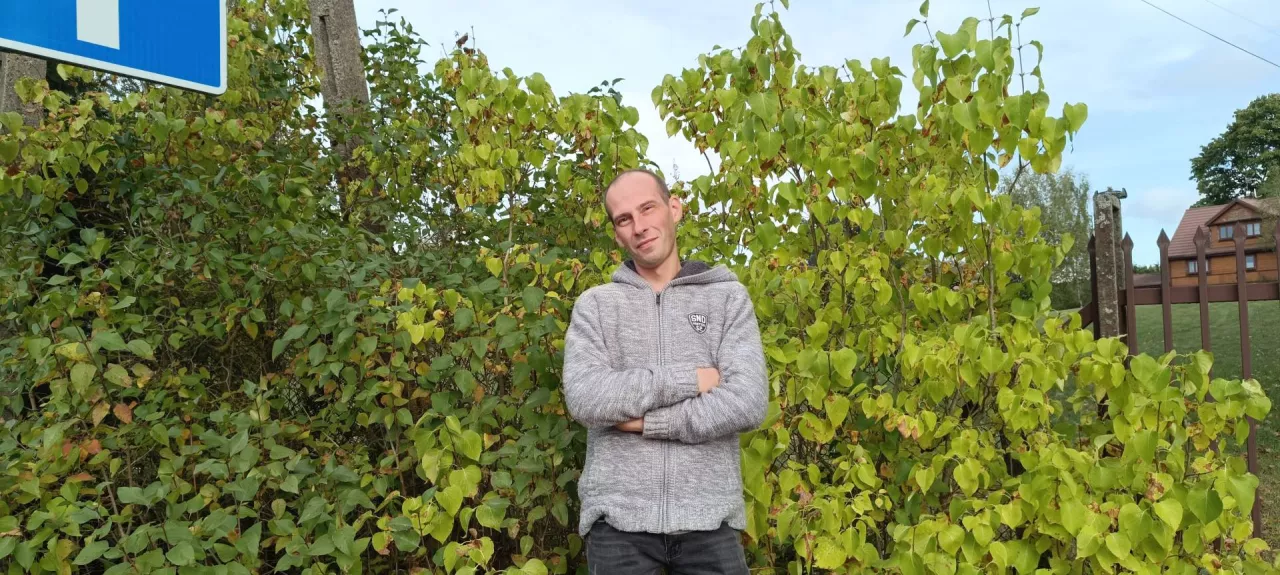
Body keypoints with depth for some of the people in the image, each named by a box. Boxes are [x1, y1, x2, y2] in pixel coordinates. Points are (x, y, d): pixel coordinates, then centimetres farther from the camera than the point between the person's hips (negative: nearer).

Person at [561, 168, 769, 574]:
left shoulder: (728, 297, 5)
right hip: (618, 518, 0)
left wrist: (646, 422, -10)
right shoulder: (595, 304, 5)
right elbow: (584, 399, -11)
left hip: (709, 518, 0)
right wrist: (690, 379, -11)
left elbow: (748, 403, -8)